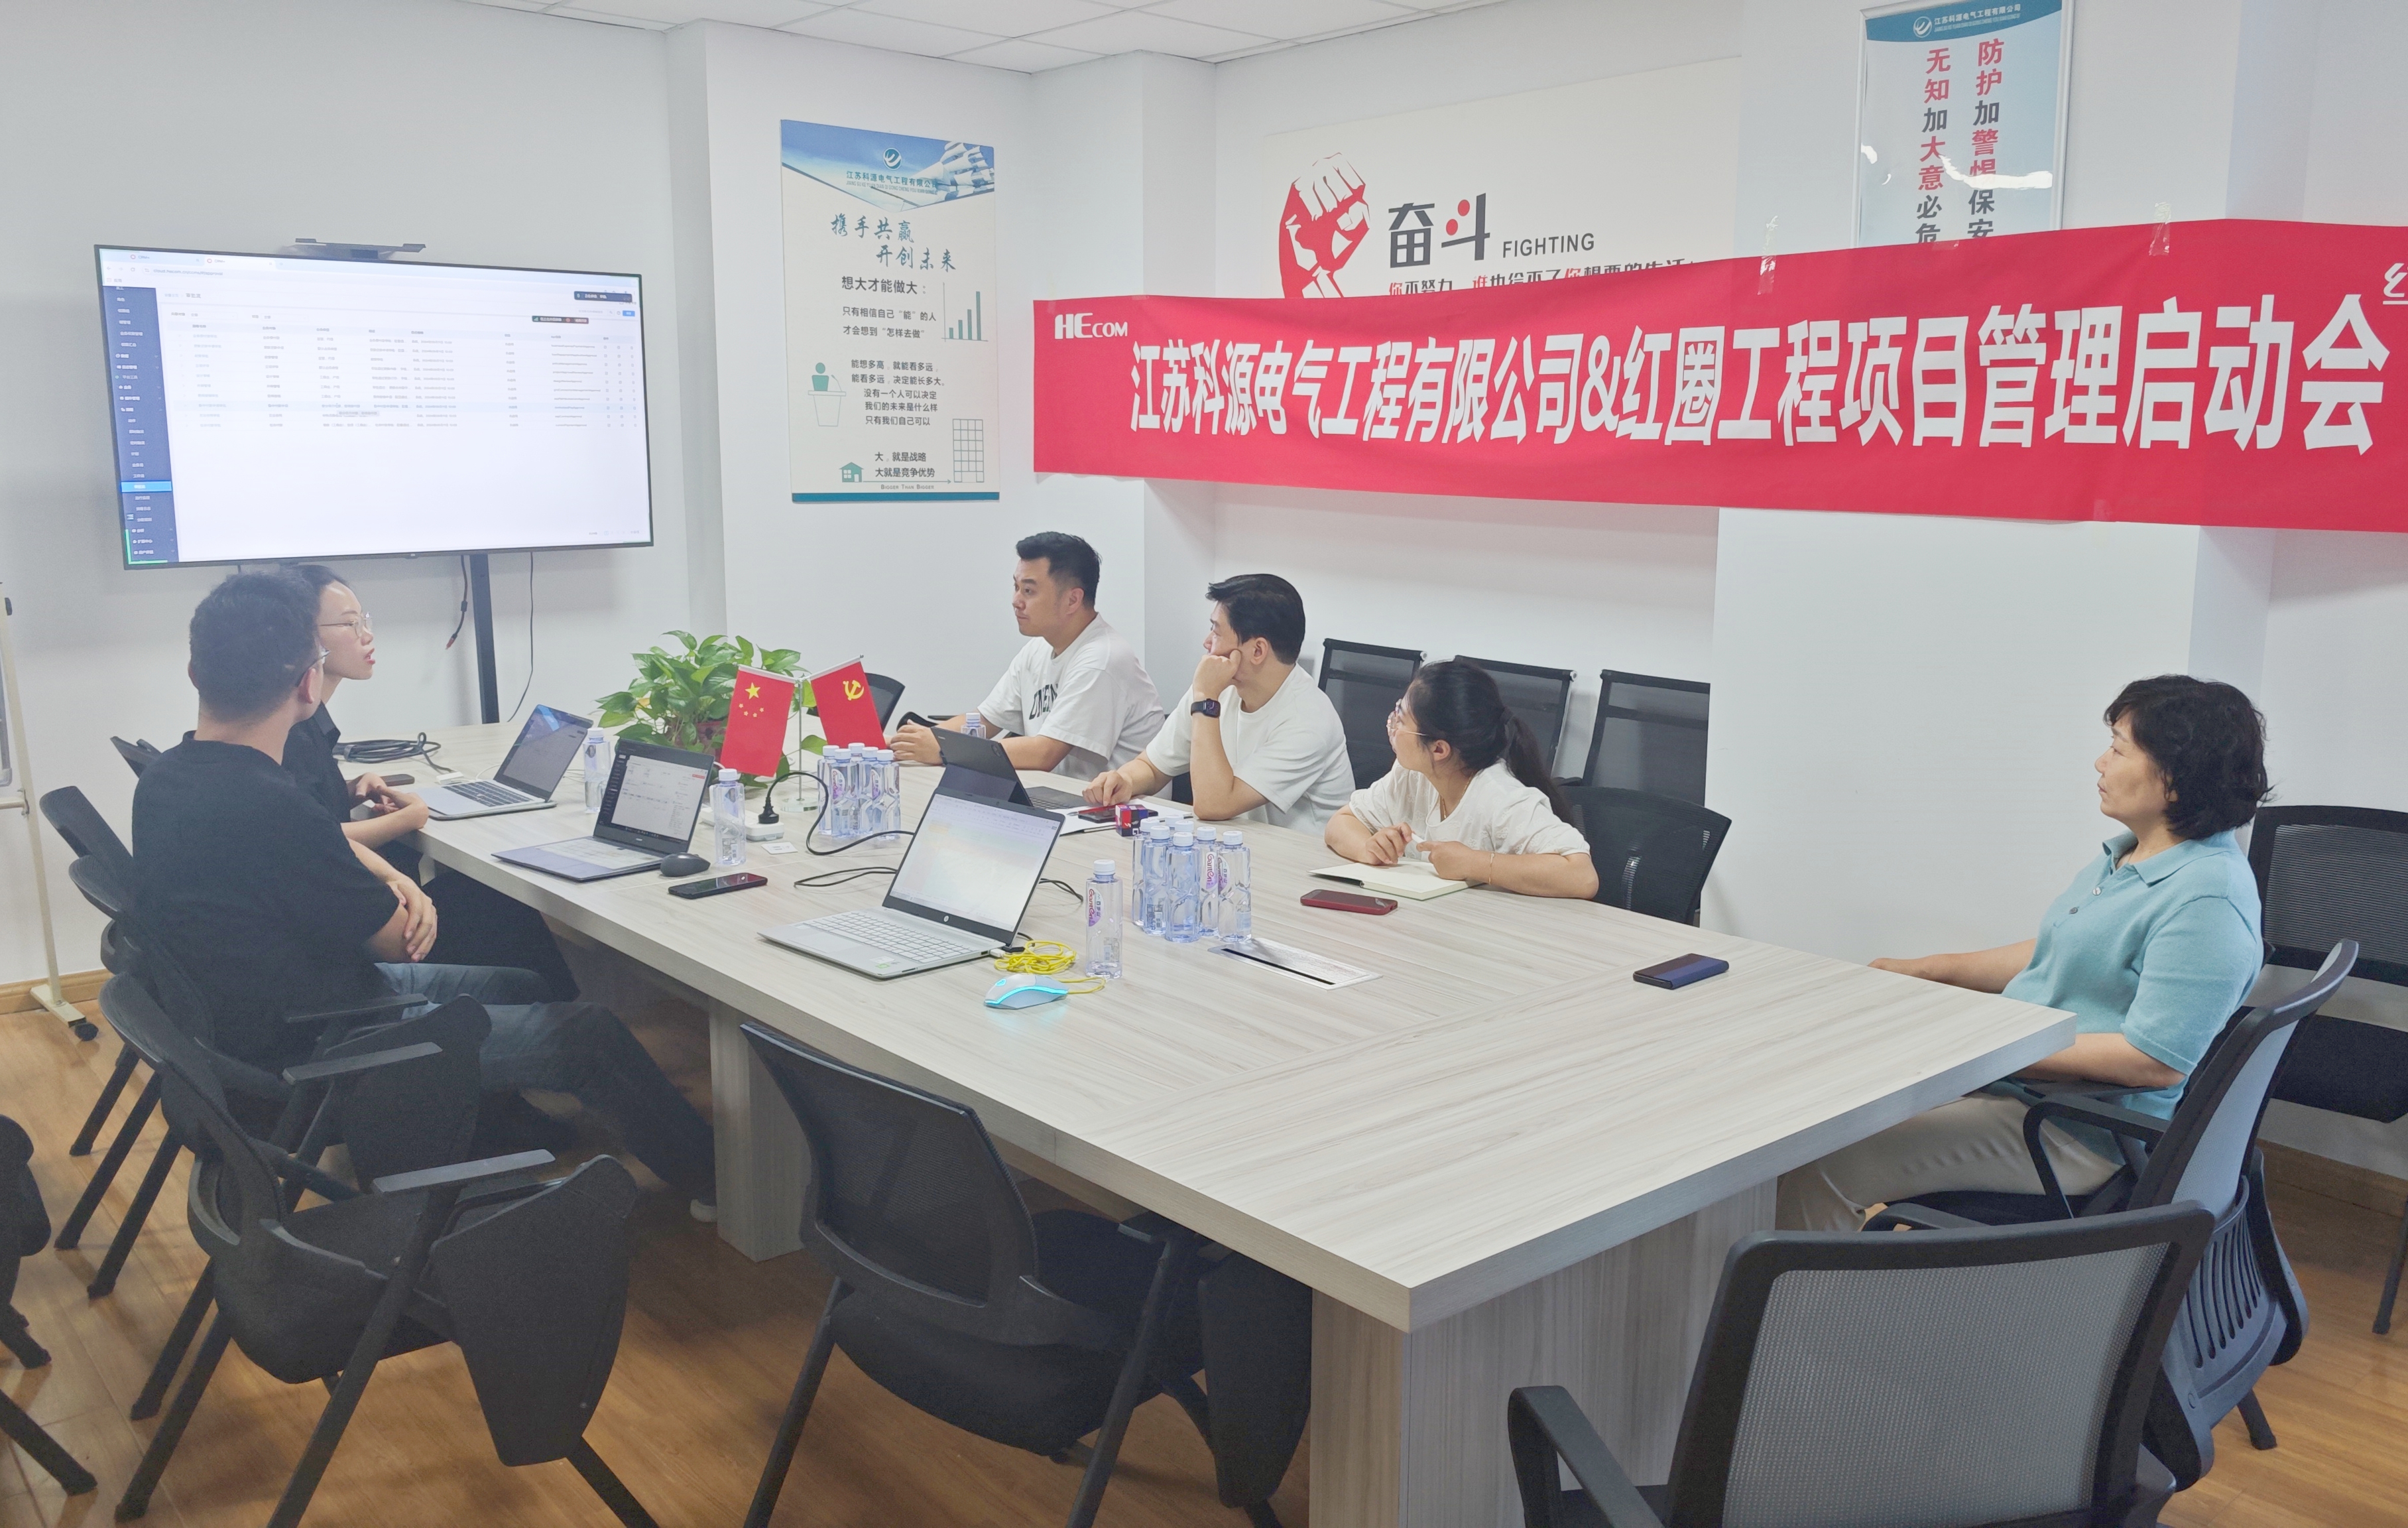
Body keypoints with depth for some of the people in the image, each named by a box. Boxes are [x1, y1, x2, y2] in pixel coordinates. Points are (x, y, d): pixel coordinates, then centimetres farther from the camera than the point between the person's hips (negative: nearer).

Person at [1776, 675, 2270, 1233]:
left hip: (2080, 1134, -10)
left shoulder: (2208, 899, -21)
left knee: (1817, 1165, -21)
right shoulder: (2125, 854, 11)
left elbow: (2156, 1060, -26)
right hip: (2014, 1076, 10)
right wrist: (1922, 971, 16)